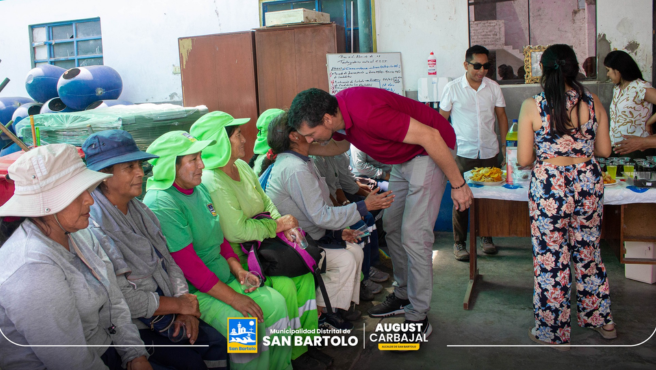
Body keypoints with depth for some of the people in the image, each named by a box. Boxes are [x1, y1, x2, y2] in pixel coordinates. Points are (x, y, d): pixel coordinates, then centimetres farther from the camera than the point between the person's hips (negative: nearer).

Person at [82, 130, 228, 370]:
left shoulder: (139, 210, 5)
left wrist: (185, 312, -3)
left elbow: (168, 262, 8)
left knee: (217, 344, -1)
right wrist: (179, 304, -13)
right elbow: (124, 300, -24)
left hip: (163, 313, 8)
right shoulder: (94, 227, -23)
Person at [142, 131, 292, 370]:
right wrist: (233, 298, -21)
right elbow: (188, 264, -23)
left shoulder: (200, 189, 8)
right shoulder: (161, 204, -20)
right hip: (192, 292, -9)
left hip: (223, 278, 9)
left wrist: (237, 269, 1)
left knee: (275, 303, -3)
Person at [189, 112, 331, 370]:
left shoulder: (242, 167, 7)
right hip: (235, 258, -8)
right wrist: (279, 225, -16)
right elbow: (237, 231, -27)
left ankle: (304, 345, 5)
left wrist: (281, 222, -8)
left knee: (304, 275, -6)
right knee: (285, 286, -21)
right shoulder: (213, 183, -23)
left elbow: (265, 201, 13)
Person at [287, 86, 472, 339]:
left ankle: (418, 319, -2)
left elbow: (429, 136, -31)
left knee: (414, 233, -12)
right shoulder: (336, 111, -6)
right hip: (405, 156, 10)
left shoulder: (367, 113, -35)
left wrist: (457, 184, -23)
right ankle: (404, 296, 28)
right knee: (392, 225, 13)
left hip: (431, 150, -9)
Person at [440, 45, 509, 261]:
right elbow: (442, 119, 2)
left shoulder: (493, 87, 5)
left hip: (489, 152, 3)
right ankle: (459, 243, 12)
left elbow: (501, 116, 12)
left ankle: (486, 237, 25)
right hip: (463, 152, -3)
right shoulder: (452, 88, -2)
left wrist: (505, 144, 5)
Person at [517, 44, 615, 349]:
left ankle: (554, 332, 21)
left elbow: (523, 160, -8)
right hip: (588, 183, 4)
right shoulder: (593, 102, 0)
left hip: (549, 187, -4)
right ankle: (600, 320, 36)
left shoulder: (532, 106, -9)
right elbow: (604, 150, 7)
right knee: (588, 254, 21)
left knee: (551, 260, 8)